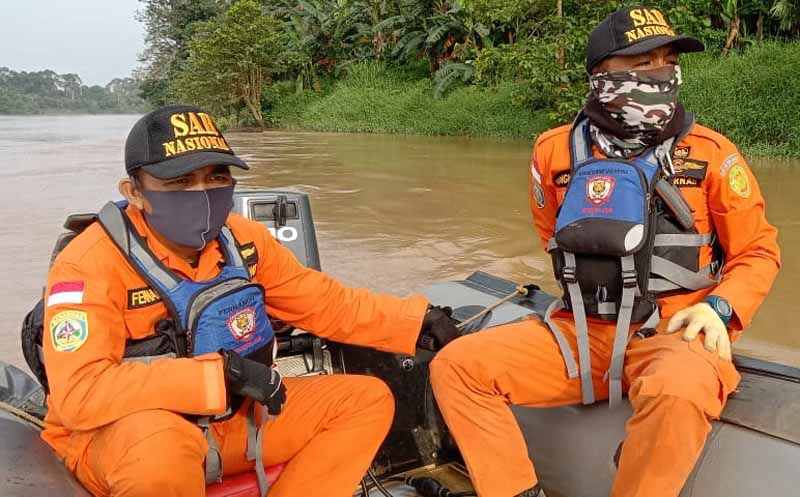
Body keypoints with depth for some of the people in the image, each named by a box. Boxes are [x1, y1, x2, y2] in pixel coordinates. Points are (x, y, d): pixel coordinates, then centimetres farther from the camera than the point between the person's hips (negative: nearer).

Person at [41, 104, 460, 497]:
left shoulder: (243, 240, -4)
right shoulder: (92, 263, -22)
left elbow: (325, 303, 4)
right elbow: (79, 393, -33)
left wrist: (419, 321, -7)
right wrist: (223, 373, -36)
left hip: (231, 420, 6)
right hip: (120, 434, -5)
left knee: (369, 400, -2)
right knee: (159, 448, -42)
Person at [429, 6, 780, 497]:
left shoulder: (709, 152, -1)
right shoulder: (556, 150, 5)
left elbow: (759, 250, 5)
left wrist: (720, 308, -12)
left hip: (674, 333, -3)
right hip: (581, 333, 3)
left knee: (679, 392, -39)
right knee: (456, 365, -13)